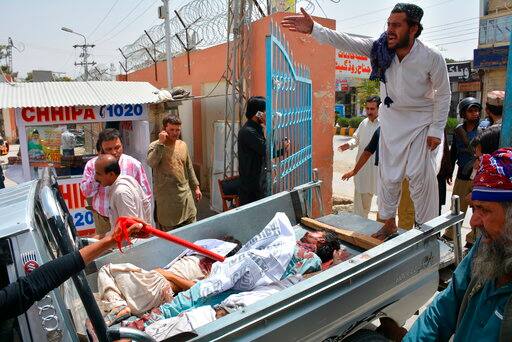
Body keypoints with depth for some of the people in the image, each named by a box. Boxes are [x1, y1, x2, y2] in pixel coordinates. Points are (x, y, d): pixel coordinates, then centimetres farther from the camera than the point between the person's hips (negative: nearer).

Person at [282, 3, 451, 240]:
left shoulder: (432, 58, -20)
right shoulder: (380, 48, -14)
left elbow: (443, 94, -9)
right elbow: (346, 42, -21)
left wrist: (436, 130, -10)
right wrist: (314, 29, -31)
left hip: (421, 121, -3)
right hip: (391, 118, 3)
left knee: (420, 175, -4)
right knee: (388, 174, 8)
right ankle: (389, 223, 25)